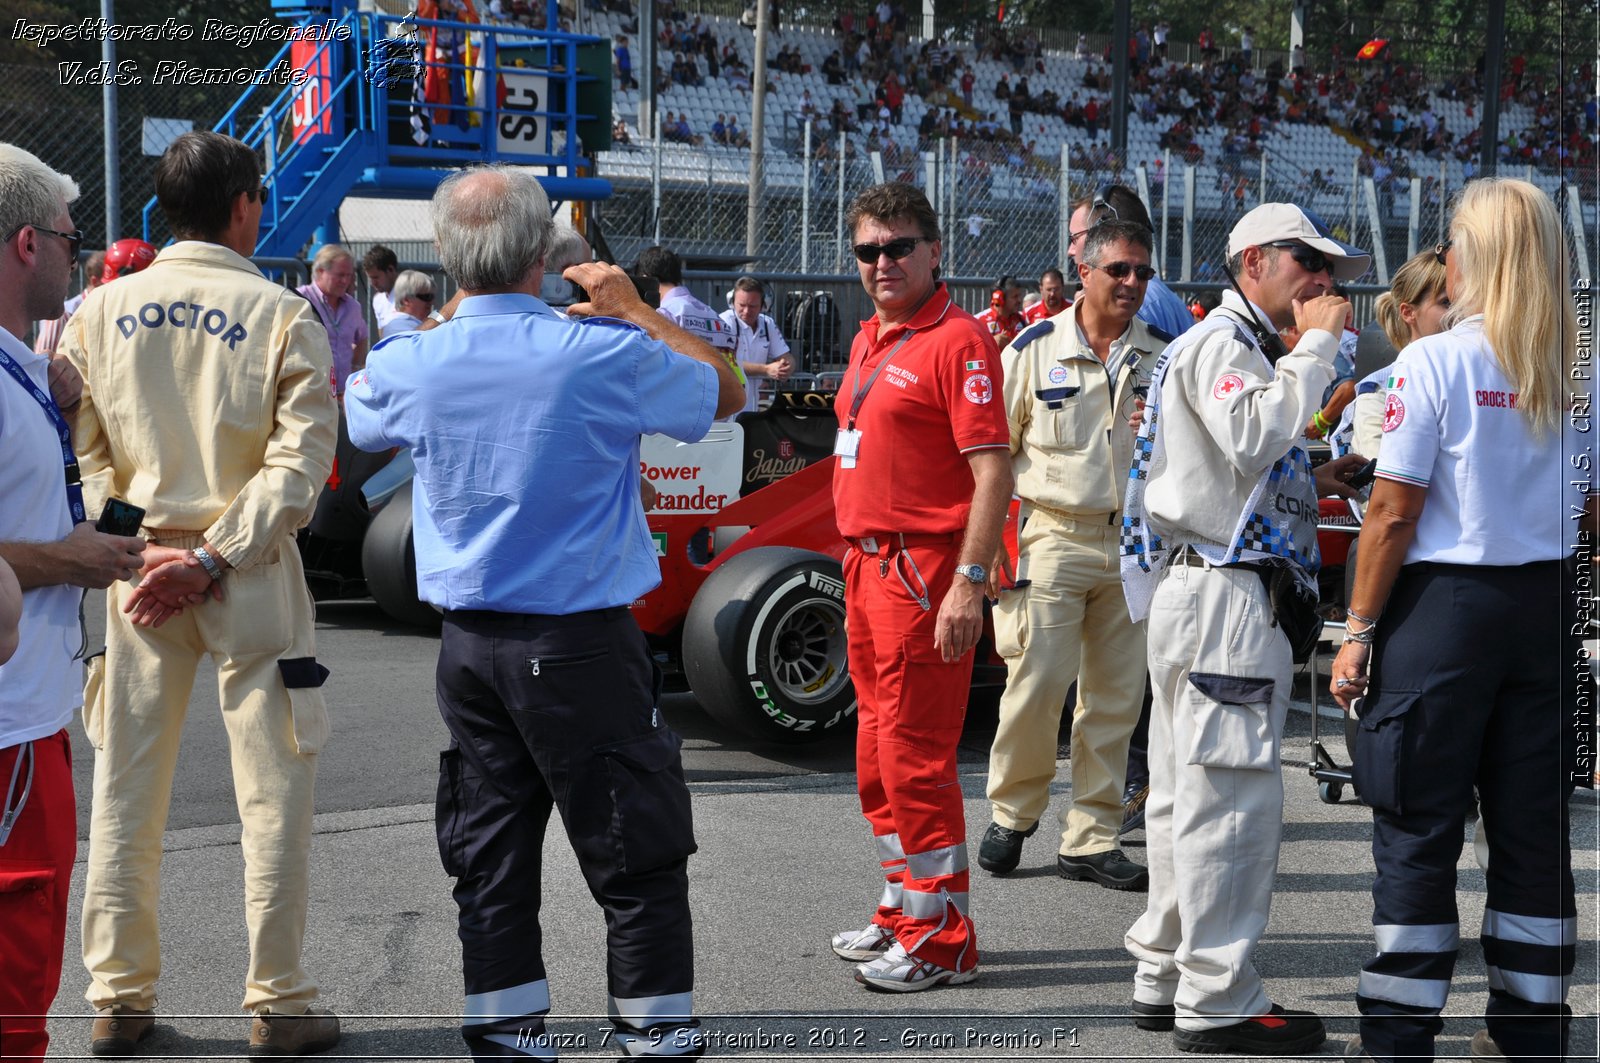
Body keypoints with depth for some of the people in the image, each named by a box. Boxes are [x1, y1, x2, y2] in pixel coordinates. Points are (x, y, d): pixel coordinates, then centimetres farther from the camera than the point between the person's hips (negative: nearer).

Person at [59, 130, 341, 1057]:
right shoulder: (283, 314, -6)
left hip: (136, 572, 4)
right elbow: (300, 460, -14)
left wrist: (134, 543, -3)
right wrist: (215, 558, -14)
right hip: (252, 579, -3)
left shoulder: (100, 311, 4)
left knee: (127, 794, 11)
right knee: (274, 795, 5)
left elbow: (79, 448, 0)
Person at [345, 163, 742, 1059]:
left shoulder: (412, 364, -4)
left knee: (491, 858, 12)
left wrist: (446, 317, 21)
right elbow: (724, 391, 5)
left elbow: (359, 419, 21)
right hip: (584, 643, -4)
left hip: (470, 642, 4)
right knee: (639, 858, 6)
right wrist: (634, 308, 12)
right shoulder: (608, 357, -13)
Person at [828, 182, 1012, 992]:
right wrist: (858, 564, 19)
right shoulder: (870, 340, 16)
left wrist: (969, 582, -24)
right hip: (867, 562, 9)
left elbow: (992, 470, -18)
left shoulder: (955, 340, -12)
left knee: (915, 757, -6)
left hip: (922, 567, -9)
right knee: (878, 755, 16)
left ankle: (942, 941, 2)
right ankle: (904, 911, 29)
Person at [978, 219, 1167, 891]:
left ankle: (1090, 840, 14)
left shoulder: (1162, 359, 10)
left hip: (1134, 545, 4)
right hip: (1053, 536, -3)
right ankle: (1012, 815, 13)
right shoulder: (1036, 349, 0)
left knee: (1116, 698, 5)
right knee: (1036, 685, -8)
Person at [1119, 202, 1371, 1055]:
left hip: (1203, 593, 11)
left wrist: (1314, 485, 13)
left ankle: (1165, 980, 22)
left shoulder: (1244, 345, 25)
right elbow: (1252, 436, -27)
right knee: (1233, 795, -9)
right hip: (1222, 594, -11)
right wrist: (1316, 344, -18)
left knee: (1188, 794, 14)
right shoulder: (1222, 340, -9)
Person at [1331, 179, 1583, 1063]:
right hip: (1547, 608, 5)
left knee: (1418, 832, 2)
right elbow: (1594, 514, 8)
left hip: (1445, 604, -4)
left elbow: (1393, 512, -11)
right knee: (1533, 827, 11)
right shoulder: (1580, 367, 4)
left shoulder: (1435, 360, -10)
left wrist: (1358, 631, -5)